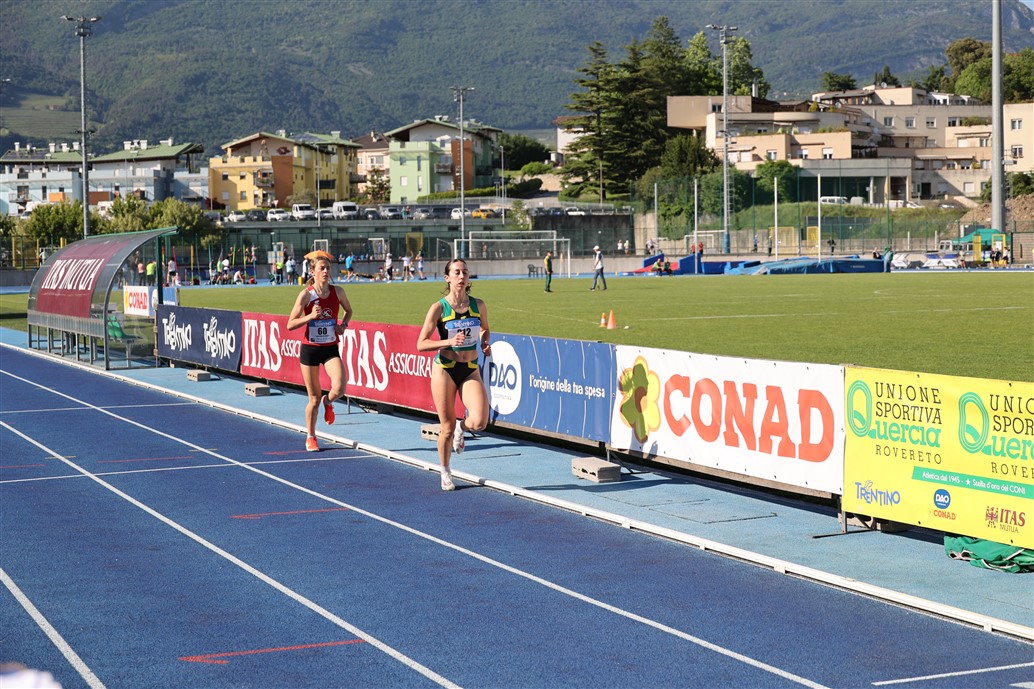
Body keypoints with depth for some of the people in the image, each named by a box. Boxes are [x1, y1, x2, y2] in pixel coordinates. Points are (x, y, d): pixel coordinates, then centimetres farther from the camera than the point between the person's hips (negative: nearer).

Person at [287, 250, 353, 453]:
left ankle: (328, 401, 16)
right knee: (314, 399, 4)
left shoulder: (337, 291, -2)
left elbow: (348, 310, 18)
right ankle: (310, 437, 25)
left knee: (339, 388, -21)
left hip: (331, 349, 2)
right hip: (310, 349, -2)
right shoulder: (306, 294, -10)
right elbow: (290, 324, -9)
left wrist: (343, 325, -1)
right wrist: (310, 316, -23)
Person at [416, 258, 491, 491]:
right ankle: (445, 472, 26)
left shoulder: (478, 305, 2)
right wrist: (449, 342, -22)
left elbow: (485, 329, 22)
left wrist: (485, 343, 0)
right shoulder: (438, 308, -9)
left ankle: (461, 427, 19)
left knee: (479, 421, -18)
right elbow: (421, 344, -8)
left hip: (471, 370, 2)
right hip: (445, 369, -2)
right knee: (447, 428, 2)